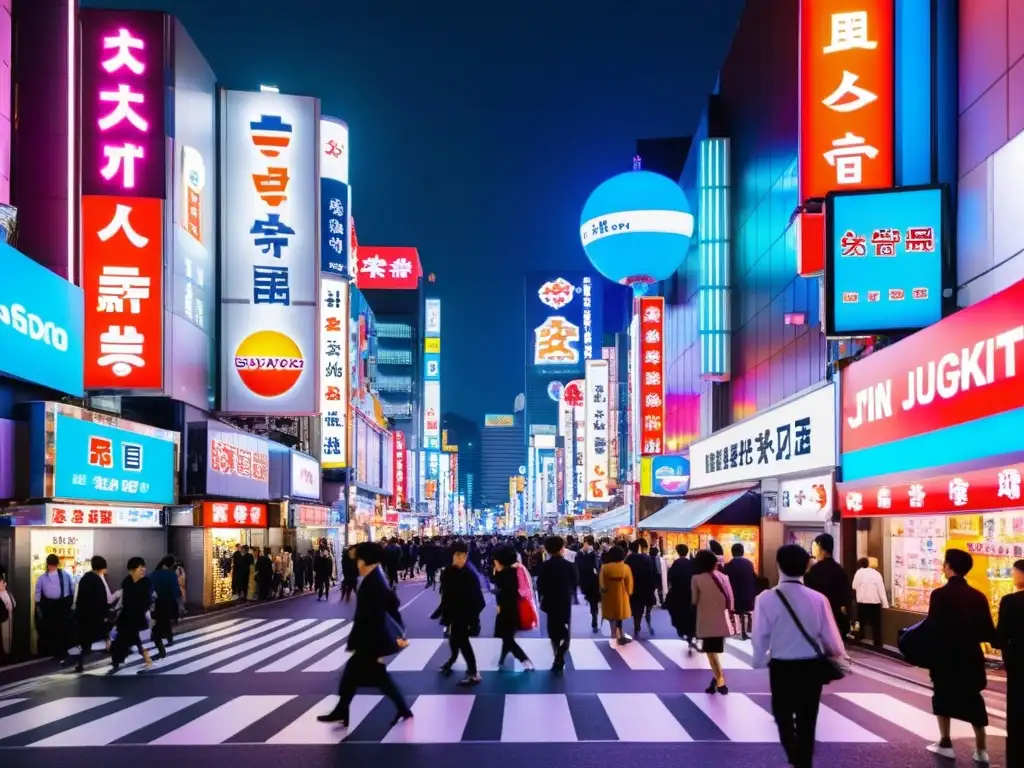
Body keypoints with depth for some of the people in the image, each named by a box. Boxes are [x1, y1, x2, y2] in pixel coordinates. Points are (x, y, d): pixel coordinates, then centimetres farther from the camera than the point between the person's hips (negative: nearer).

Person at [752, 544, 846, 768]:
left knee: (784, 718, 16)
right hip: (811, 667, 2)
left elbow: (760, 638, -10)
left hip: (781, 667, -2)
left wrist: (760, 662, 9)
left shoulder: (766, 598, -16)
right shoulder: (818, 599, -12)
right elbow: (830, 636, -3)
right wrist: (839, 654, 19)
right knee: (807, 721, 15)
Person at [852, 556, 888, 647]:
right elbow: (881, 590, -5)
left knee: (861, 623, 13)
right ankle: (877, 644, 1)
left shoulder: (859, 572, -1)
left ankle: (859, 640, 15)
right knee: (876, 624, 4)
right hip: (875, 602, -1)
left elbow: (854, 587, 1)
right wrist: (885, 604, -4)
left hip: (862, 601, 1)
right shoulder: (876, 573, -3)